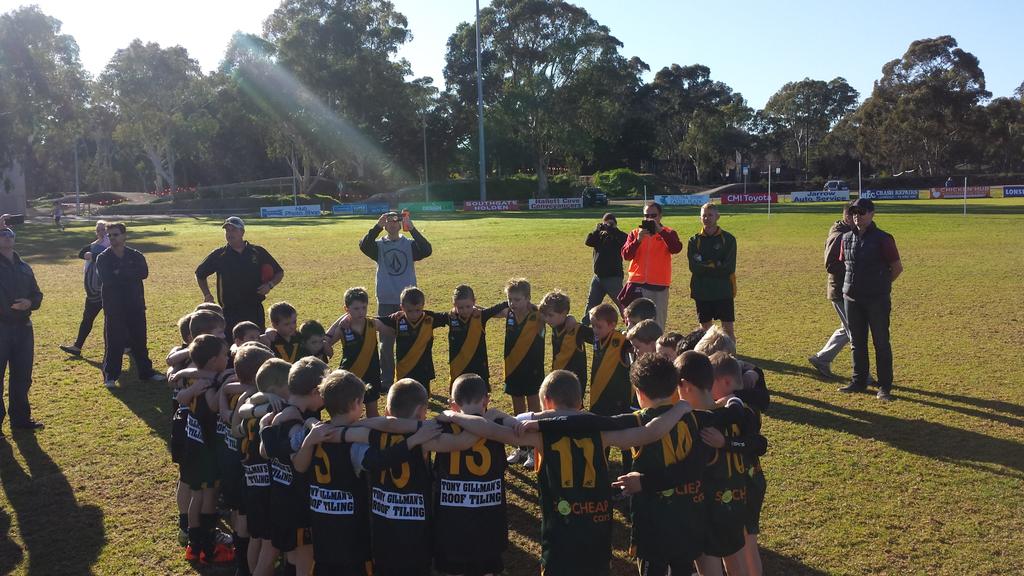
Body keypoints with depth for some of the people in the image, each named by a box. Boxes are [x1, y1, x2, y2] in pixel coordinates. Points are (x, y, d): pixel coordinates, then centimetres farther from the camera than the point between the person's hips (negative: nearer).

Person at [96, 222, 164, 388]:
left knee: (140, 340, 11)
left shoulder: (136, 256, 3)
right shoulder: (103, 258, -2)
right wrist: (130, 275, -15)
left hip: (135, 305, 2)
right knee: (113, 342, 0)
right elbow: (106, 279, -18)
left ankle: (146, 371, 22)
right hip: (113, 307, -2)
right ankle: (110, 376, 11)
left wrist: (120, 272, -18)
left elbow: (144, 273, -15)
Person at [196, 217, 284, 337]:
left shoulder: (258, 252, 4)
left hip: (255, 310, 1)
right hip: (229, 312, 0)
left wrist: (270, 285, -6)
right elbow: (199, 273, 19)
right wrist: (207, 295, 7)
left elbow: (279, 272, 13)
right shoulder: (219, 255, 4)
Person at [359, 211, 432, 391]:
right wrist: (377, 226, -24)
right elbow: (364, 245, -17)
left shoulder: (410, 244, 2)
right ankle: (386, 380, 17)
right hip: (385, 302, 1)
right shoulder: (378, 245, 4)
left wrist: (412, 229, -22)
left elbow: (427, 250, -17)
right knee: (386, 343, 7)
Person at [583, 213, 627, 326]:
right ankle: (584, 325, 27)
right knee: (591, 303, 15)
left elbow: (625, 239, -26)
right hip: (598, 276, 6)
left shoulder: (618, 236, -4)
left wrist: (612, 230, -25)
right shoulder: (599, 235, 10)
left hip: (613, 277, -6)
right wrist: (597, 230, -15)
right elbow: (588, 242, -6)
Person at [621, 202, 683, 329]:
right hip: (637, 284, 1)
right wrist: (638, 240, -15)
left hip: (659, 286, -1)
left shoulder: (668, 234, 5)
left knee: (658, 324, 1)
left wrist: (660, 231, -19)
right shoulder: (635, 234, 10)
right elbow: (626, 255, -1)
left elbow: (676, 248, -15)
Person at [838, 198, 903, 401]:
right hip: (852, 298, 5)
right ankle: (859, 381, 26)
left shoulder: (883, 239, -9)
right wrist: (851, 285, 12)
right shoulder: (847, 238, 7)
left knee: (881, 343, 2)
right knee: (857, 342, 14)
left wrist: (882, 285, 4)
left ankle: (885, 387, 10)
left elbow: (897, 267, -4)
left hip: (877, 300, -5)